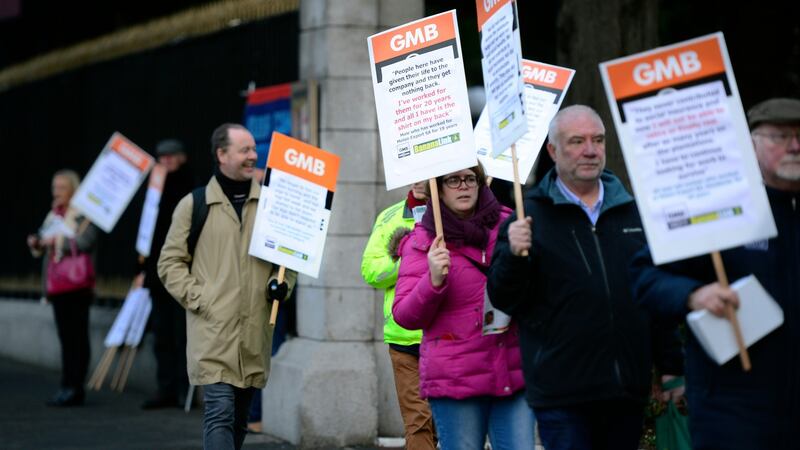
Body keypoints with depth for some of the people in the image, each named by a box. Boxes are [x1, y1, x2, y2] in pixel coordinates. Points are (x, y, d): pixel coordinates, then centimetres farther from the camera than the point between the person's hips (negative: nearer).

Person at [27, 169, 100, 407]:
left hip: (76, 286, -8)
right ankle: (67, 387, 13)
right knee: (65, 337, 10)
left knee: (77, 337, -6)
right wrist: (36, 242, 2)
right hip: (56, 284, 8)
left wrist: (59, 240, -19)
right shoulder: (54, 215, 18)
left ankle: (75, 388, -7)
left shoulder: (83, 214, -5)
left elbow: (87, 243, -17)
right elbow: (44, 249, 22)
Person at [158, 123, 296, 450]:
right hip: (213, 333, -4)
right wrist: (198, 299, -7)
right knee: (220, 413, -14)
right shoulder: (193, 205, 1)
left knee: (239, 418, 13)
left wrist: (282, 283, 0)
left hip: (255, 334, 4)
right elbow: (170, 262, 4)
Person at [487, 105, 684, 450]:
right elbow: (504, 300, -2)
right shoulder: (530, 216, 1)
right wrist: (513, 256, -21)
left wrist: (672, 367, 13)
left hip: (628, 391, 4)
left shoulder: (632, 212, 12)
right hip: (561, 395, -4)